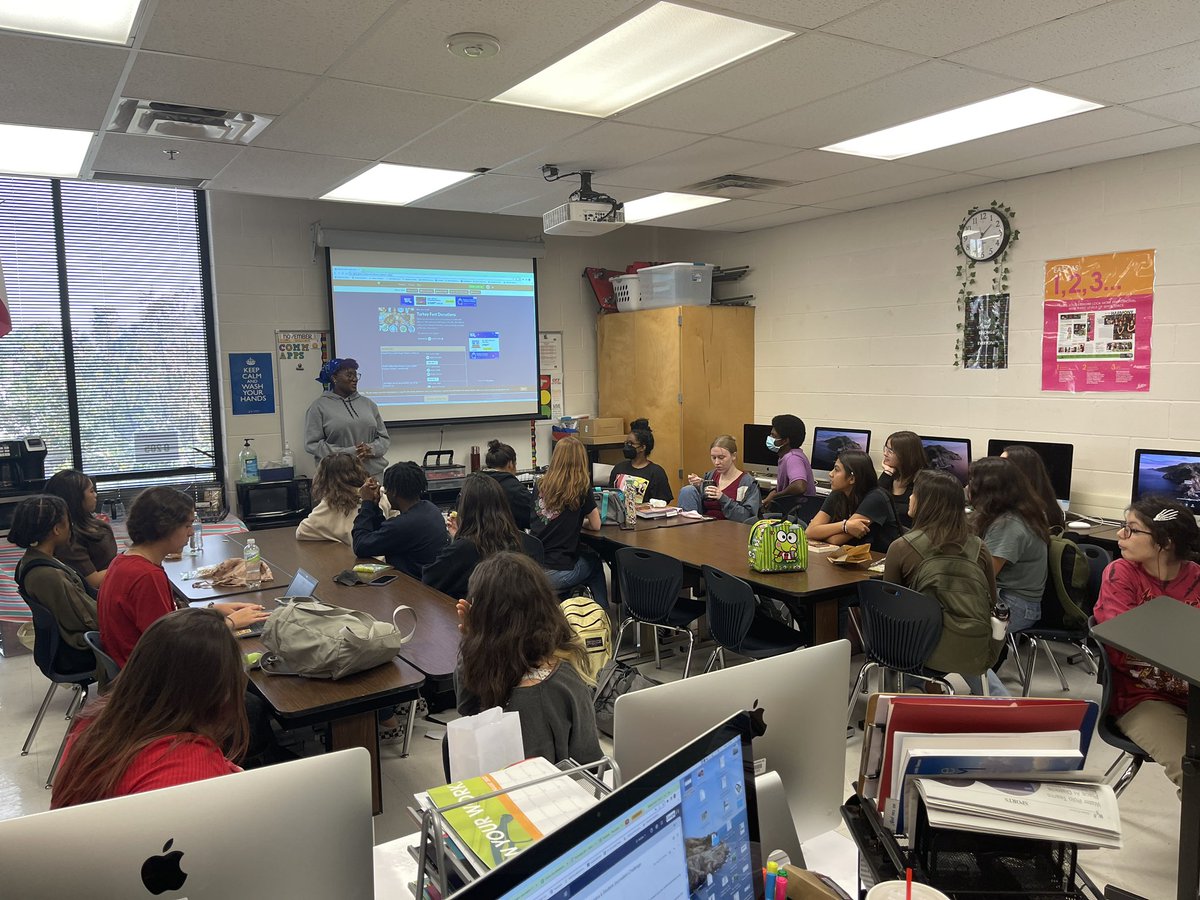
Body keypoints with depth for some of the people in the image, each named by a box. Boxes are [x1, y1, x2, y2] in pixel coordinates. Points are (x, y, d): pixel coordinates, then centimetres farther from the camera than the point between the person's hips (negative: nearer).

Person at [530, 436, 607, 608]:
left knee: (589, 559, 33)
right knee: (594, 563, 30)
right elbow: (596, 525, 2)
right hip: (557, 573, -4)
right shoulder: (581, 489, -9)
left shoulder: (540, 486, 3)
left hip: (531, 566, 4)